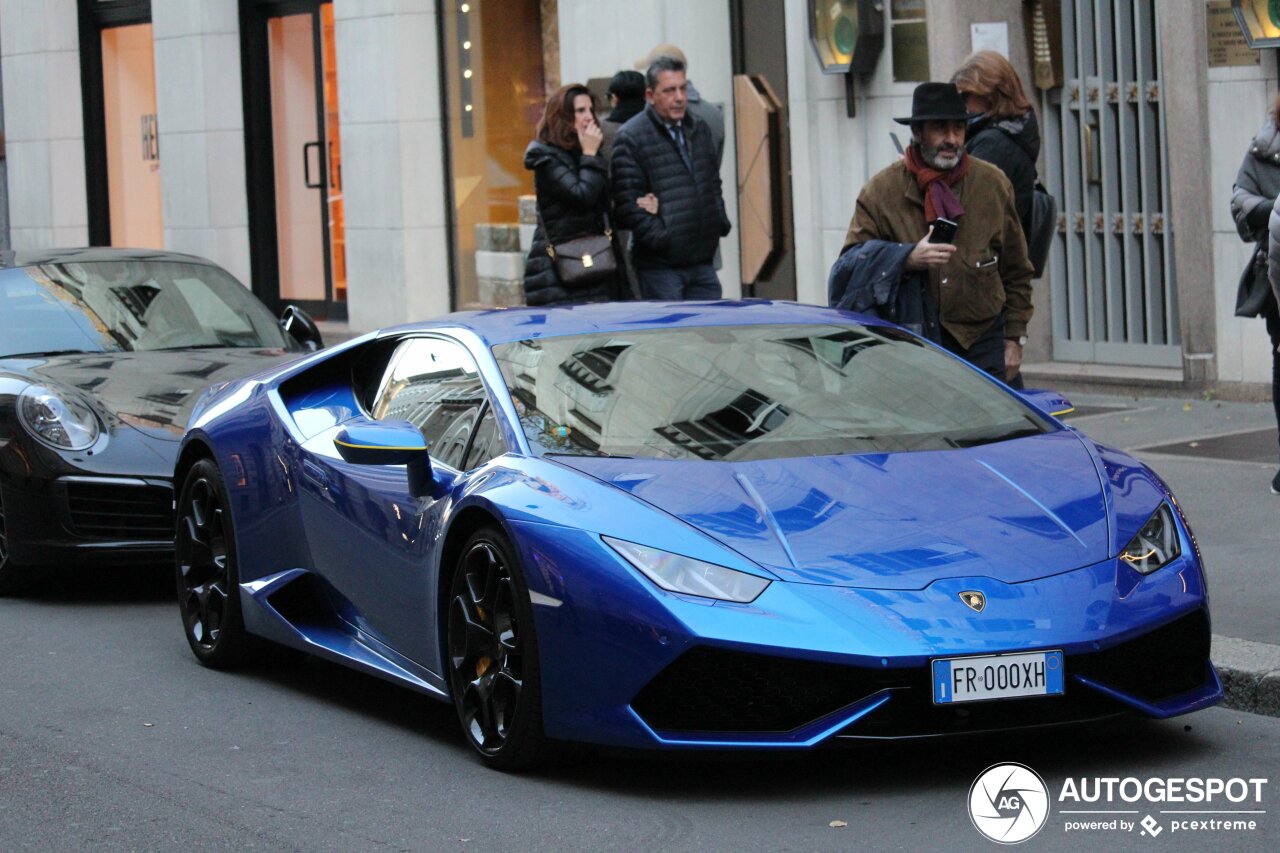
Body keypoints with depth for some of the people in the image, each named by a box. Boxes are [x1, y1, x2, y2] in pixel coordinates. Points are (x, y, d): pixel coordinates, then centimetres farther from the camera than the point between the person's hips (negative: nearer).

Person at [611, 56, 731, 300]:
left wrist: (720, 225, 12)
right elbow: (627, 204, -14)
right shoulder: (631, 138, -9)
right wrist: (661, 238, -17)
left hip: (702, 260, 7)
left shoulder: (699, 130, 16)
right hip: (660, 266, -7)